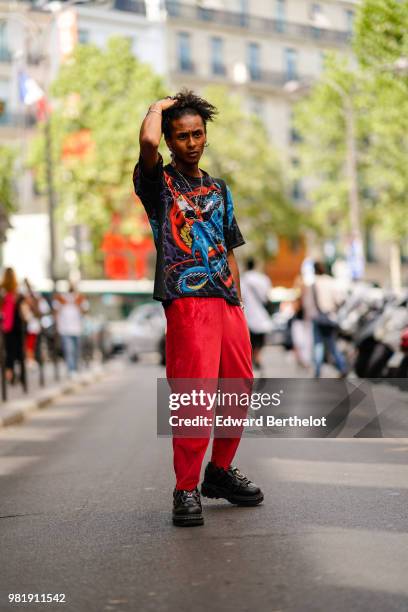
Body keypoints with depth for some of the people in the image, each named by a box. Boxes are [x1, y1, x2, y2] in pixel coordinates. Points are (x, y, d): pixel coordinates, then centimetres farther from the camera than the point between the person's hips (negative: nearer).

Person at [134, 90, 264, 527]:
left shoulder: (219, 190, 20)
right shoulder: (158, 182, 3)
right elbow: (147, 142, -20)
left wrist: (238, 305, 15)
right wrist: (159, 107, -1)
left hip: (226, 302, 6)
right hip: (187, 301, -6)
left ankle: (221, 472, 26)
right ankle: (186, 490, -2)